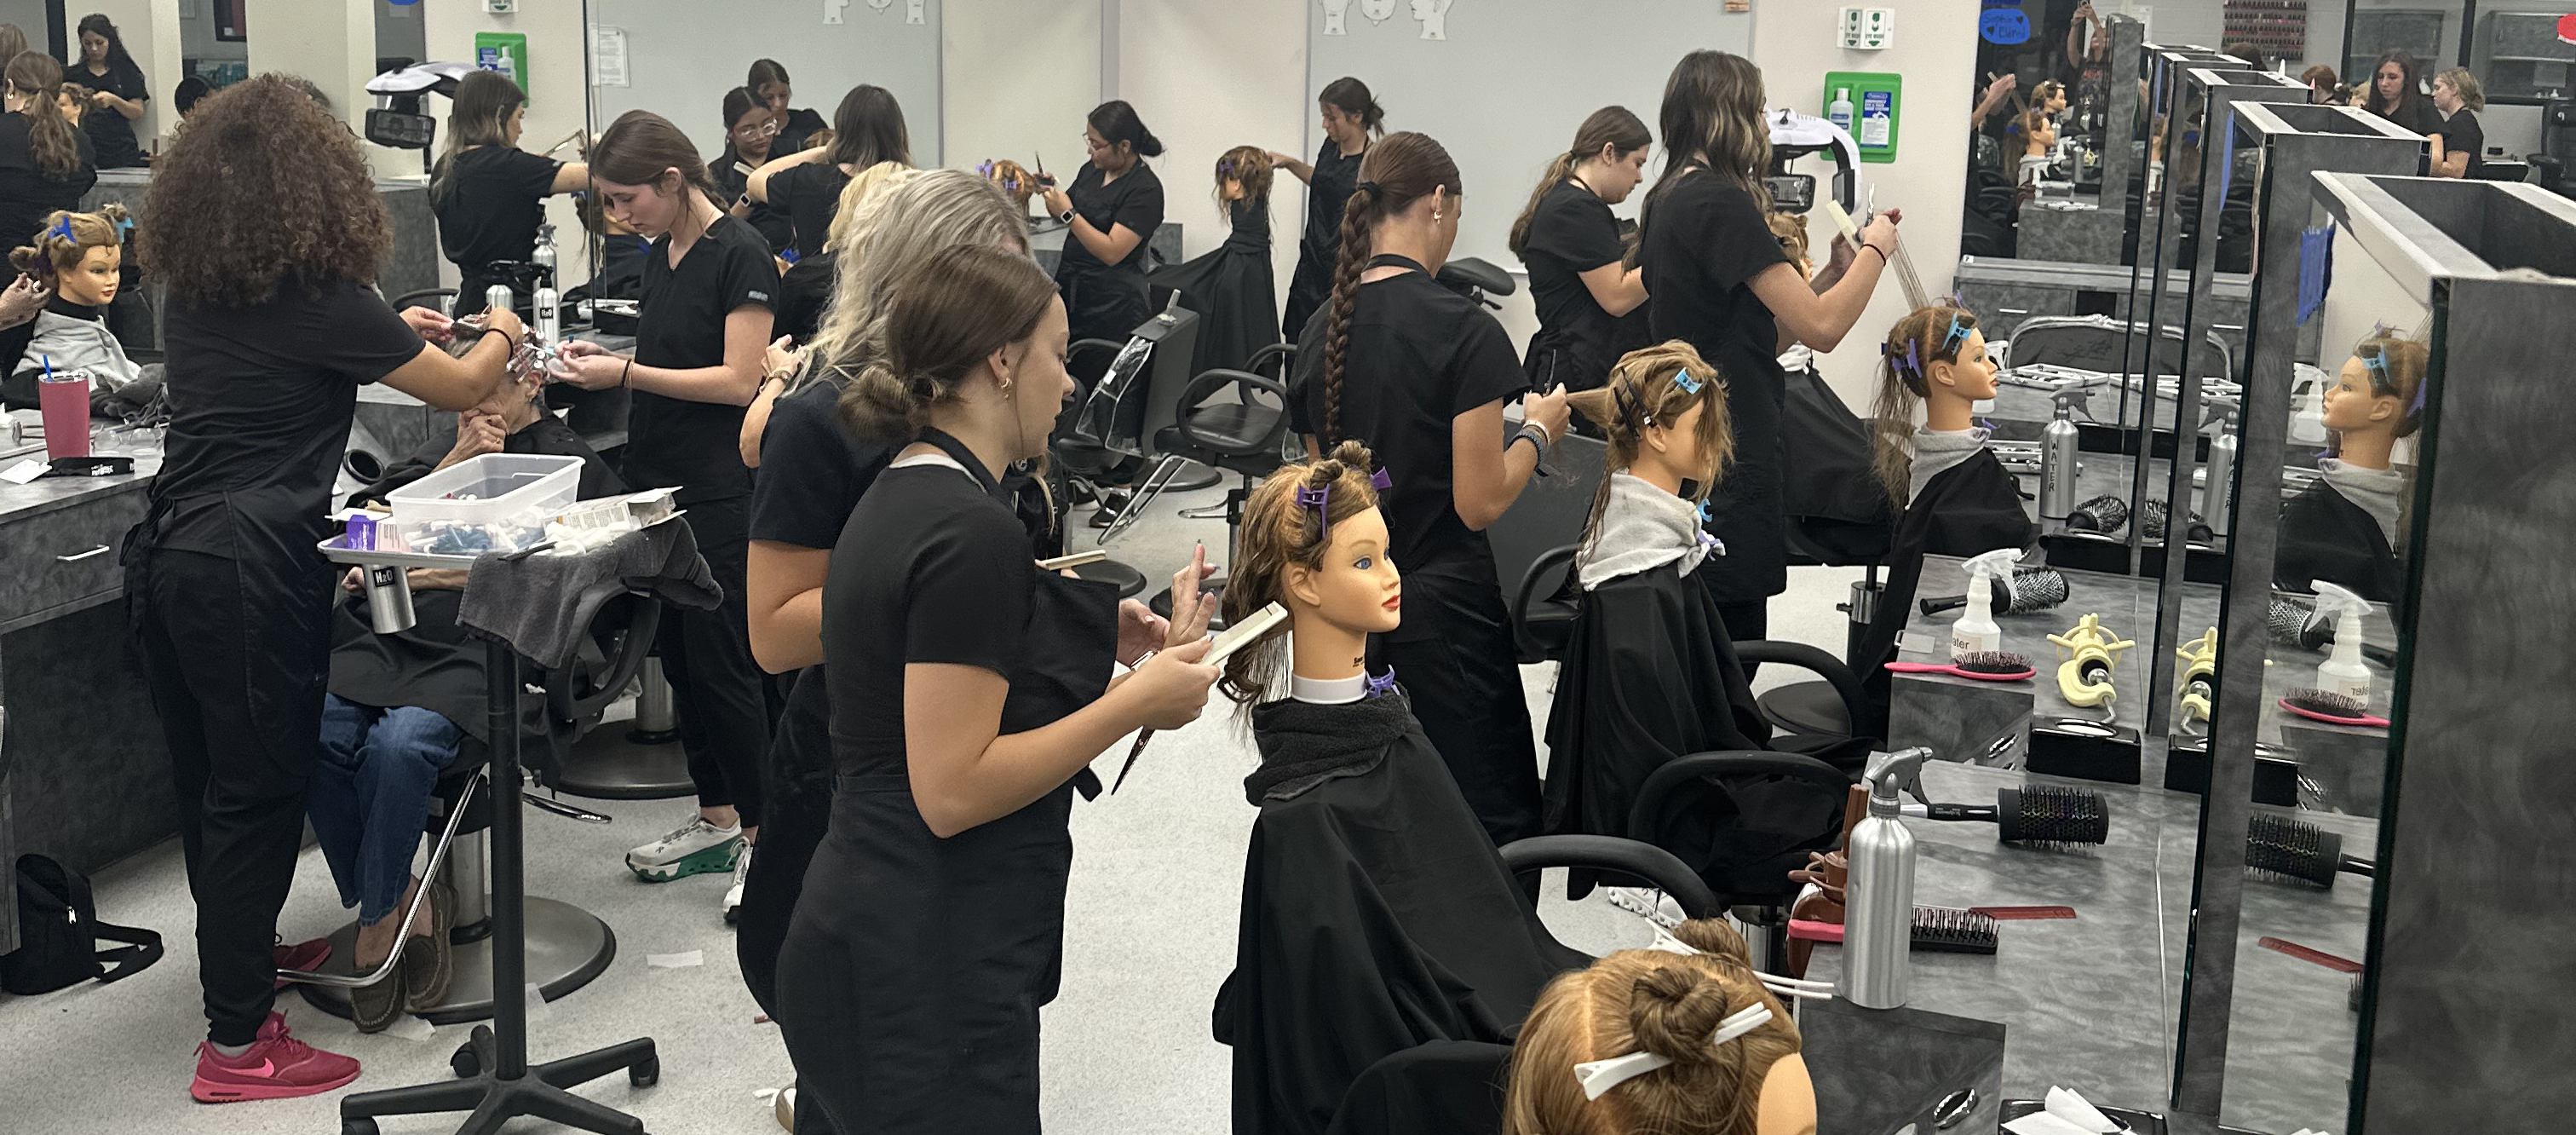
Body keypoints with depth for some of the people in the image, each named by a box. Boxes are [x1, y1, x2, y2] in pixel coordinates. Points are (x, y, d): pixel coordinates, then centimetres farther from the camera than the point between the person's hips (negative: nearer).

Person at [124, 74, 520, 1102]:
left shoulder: (191, 291, 11)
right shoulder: (319, 296, -10)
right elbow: (462, 389, -1)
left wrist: (392, 334, 40)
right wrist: (501, 333, 21)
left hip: (168, 555, 8)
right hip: (252, 570, -7)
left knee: (209, 783, 18)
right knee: (258, 794, -1)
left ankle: (238, 956, 35)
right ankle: (238, 1044, 3)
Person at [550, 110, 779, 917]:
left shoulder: (740, 255, -14)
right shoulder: (662, 254, 12)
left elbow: (738, 380, -18)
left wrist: (626, 374, -19)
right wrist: (606, 360, 3)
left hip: (718, 494, -9)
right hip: (657, 482, 9)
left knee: (722, 663, -5)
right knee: (678, 656, 12)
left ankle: (765, 836, 6)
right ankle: (715, 821, 23)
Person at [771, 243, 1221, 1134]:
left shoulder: (903, 497, 11)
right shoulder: (972, 533, -19)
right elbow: (951, 789, -22)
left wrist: (1141, 647, 13)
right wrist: (1136, 703, -15)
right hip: (927, 979, -10)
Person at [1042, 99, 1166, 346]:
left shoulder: (1146, 189, -16)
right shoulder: (1092, 170, 5)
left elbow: (1112, 252, -22)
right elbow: (1064, 218, 20)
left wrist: (1068, 213, -22)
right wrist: (1051, 193, 0)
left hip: (1112, 304, -7)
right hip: (1070, 287, 7)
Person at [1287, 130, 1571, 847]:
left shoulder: (1323, 330, 4)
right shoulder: (1464, 330, -14)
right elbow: (1481, 502, -15)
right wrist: (1537, 431, 0)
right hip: (1444, 609, -7)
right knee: (1497, 827, 1)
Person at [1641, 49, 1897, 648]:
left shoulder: (1670, 199, 14)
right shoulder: (1721, 202, -15)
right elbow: (1820, 327, -19)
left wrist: (1836, 272, 11)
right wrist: (1875, 250, -2)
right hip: (1730, 460, -10)